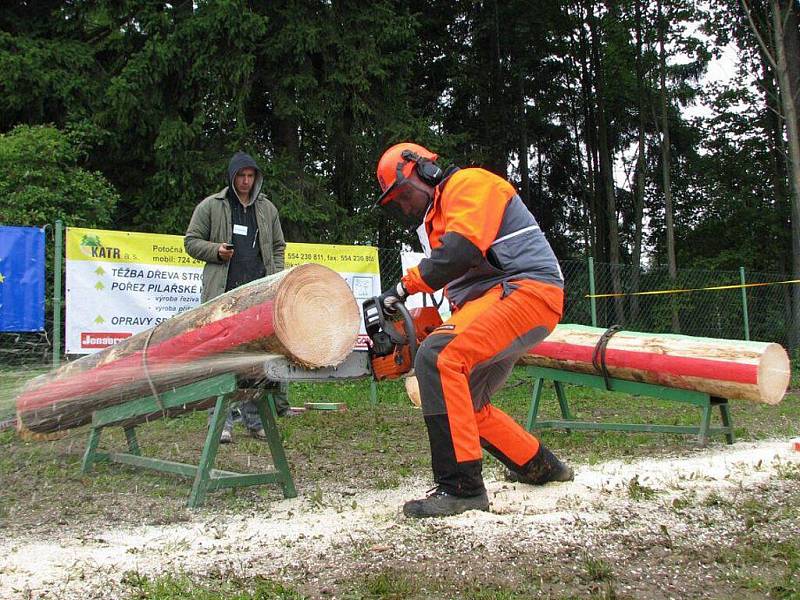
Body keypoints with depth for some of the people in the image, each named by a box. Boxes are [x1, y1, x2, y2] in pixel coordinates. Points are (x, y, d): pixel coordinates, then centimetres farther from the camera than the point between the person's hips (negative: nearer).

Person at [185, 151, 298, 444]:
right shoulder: (211, 206, 7)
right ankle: (222, 421, 0)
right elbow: (191, 241, 9)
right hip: (223, 294, -3)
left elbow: (278, 247, 22)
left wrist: (275, 277, 8)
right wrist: (215, 250, -9)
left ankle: (254, 419, 9)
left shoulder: (267, 208, 17)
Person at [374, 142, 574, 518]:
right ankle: (541, 468, 29)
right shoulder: (434, 223, 26)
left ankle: (460, 487, -28)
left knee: (438, 358, -28)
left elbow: (461, 251, -20)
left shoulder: (468, 184, -3)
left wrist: (403, 286, -12)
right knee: (466, 405, 13)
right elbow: (456, 284, 21)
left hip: (526, 289, -11)